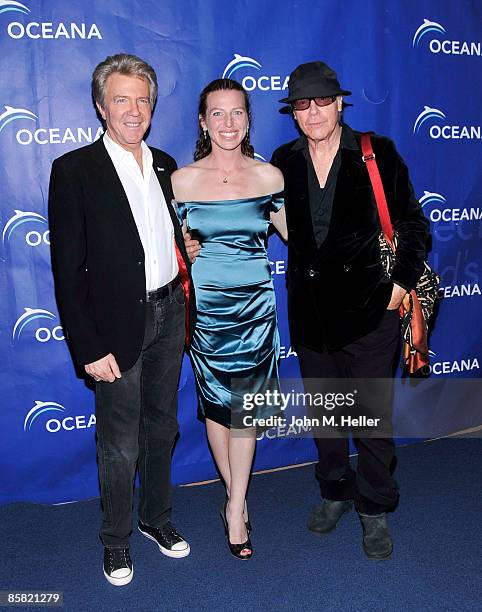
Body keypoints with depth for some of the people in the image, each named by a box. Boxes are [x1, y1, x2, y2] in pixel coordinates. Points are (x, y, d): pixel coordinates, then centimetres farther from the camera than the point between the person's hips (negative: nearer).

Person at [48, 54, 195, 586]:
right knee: (120, 446, 8)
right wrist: (89, 347, -15)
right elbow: (68, 269, -12)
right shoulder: (74, 170, -10)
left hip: (169, 314, 5)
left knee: (162, 429, 19)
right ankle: (116, 539, 31)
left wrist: (184, 302, 7)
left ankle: (157, 518, 41)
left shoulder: (164, 165, 8)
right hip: (119, 325, -5)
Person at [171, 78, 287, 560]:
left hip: (255, 305, 0)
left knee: (244, 408, 4)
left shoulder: (269, 176, -1)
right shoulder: (182, 180, -3)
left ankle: (235, 508, 19)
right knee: (216, 406, 11)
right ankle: (237, 498, 31)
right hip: (205, 307, 0)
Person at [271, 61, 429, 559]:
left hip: (368, 310, -3)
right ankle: (335, 491, 38)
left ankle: (374, 509, 27)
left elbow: (413, 224, 1)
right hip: (309, 311, 3)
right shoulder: (284, 161, 3)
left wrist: (403, 282, -5)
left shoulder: (377, 154, -5)